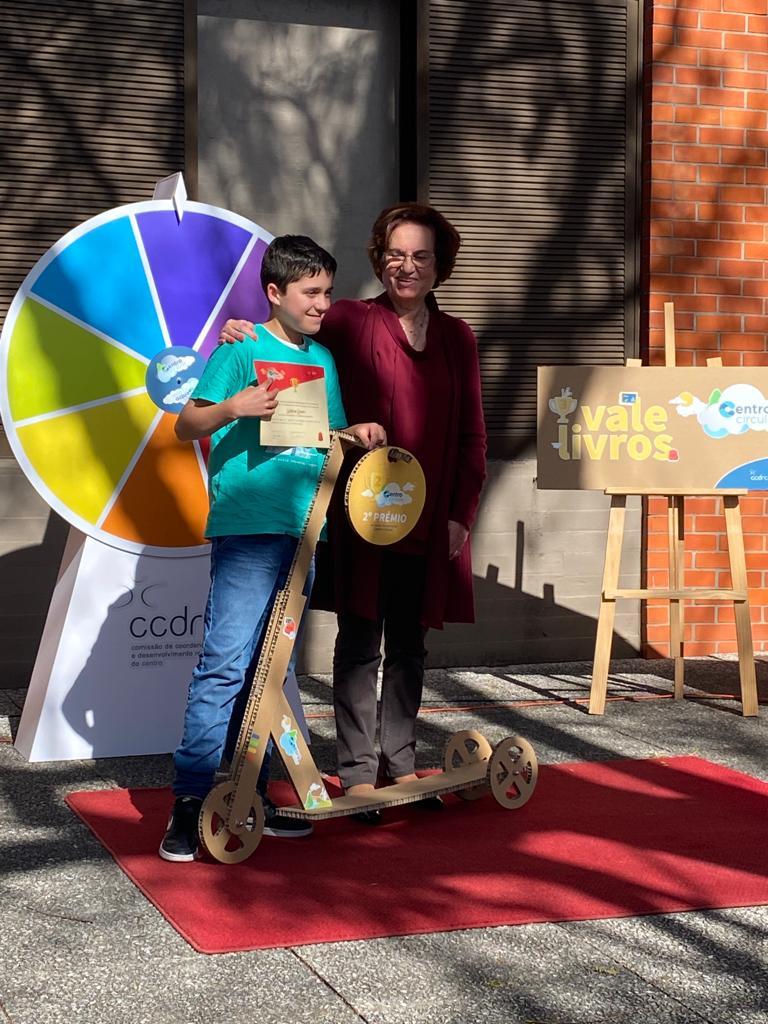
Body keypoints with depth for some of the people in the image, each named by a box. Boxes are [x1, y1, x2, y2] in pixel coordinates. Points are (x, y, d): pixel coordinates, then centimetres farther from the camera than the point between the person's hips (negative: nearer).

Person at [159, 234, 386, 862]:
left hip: (303, 529, 7)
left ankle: (250, 795, 18)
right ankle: (190, 802, -7)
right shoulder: (242, 350, -3)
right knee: (225, 664, -12)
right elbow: (185, 426, -8)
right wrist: (233, 408, -26)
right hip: (247, 528, -7)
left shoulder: (323, 360, 17)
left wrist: (357, 433, 4)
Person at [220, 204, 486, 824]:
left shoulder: (457, 338, 10)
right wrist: (244, 333, -27)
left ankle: (401, 763, 24)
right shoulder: (351, 323, 0)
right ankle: (358, 772, 9)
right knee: (360, 642, 0)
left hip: (432, 519, 4)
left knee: (409, 644, 13)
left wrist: (462, 514, 4)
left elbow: (472, 436, 10)